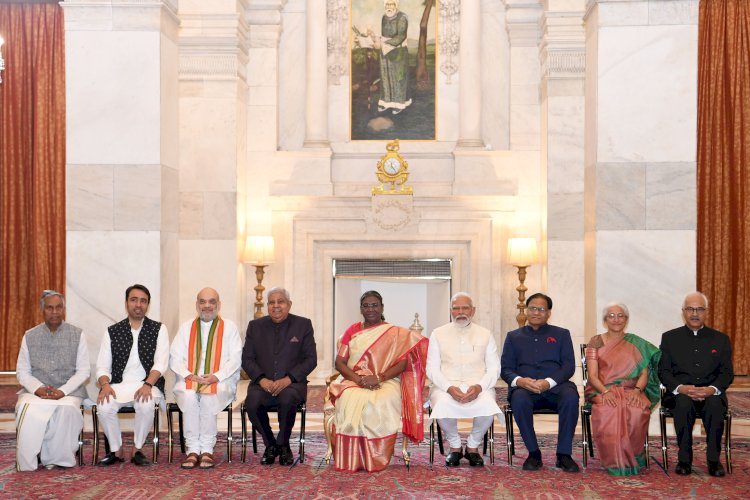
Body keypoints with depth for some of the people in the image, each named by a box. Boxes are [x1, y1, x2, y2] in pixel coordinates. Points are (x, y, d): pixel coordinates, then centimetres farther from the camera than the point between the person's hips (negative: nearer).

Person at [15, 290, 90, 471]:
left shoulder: (77, 335, 7)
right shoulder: (30, 336, 12)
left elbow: (83, 371, 2)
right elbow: (22, 371, 9)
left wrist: (63, 391, -14)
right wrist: (38, 388, -12)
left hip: (68, 391, -1)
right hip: (35, 391, 1)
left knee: (66, 408, -35)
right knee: (28, 410, -32)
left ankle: (59, 459, -20)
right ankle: (27, 463, -18)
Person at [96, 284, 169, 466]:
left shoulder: (158, 329, 8)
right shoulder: (113, 332, 13)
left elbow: (161, 363, -4)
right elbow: (102, 366, 8)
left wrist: (147, 385, -22)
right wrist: (105, 385, -14)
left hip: (147, 385, -2)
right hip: (118, 385, 2)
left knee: (146, 405, -35)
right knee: (104, 406, -30)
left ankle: (137, 450, -12)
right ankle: (116, 451, -6)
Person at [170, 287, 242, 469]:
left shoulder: (229, 327, 12)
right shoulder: (186, 328, 17)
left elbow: (235, 359, 2)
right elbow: (175, 358, 10)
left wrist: (217, 376, -13)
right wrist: (189, 375, -9)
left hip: (220, 381, -1)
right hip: (189, 380, 2)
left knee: (209, 397, -34)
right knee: (189, 396, -32)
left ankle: (207, 450, -27)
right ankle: (193, 449, -28)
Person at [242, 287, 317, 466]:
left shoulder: (303, 325, 7)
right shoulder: (255, 326, 13)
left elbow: (311, 359, 1)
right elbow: (247, 358, 8)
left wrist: (288, 379, -14)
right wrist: (261, 379, -11)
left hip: (292, 384, -2)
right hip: (263, 383, 2)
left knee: (287, 398, -36)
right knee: (252, 402, -31)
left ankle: (283, 445, -10)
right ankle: (270, 445, -6)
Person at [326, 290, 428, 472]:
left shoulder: (395, 333, 11)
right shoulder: (352, 331, 17)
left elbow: (403, 363, -1)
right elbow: (339, 361, 7)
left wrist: (379, 378, -17)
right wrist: (358, 379, -12)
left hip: (385, 383, -1)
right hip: (352, 381, 2)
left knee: (380, 402, -38)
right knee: (350, 400, -35)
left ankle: (376, 459, -26)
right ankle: (351, 459, -30)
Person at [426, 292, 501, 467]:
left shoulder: (485, 335, 14)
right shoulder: (438, 334, 11)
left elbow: (494, 369, 7)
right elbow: (432, 369, 4)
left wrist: (479, 387, -15)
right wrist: (449, 388, -16)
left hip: (478, 386, 1)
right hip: (446, 386, 0)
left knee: (488, 406, -33)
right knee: (442, 405, -35)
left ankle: (473, 446, -5)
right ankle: (455, 446, -6)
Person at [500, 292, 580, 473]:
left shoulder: (561, 334, 19)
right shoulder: (514, 336, 21)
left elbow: (569, 366, 6)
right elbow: (505, 368, 12)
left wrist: (548, 382, -14)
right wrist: (519, 380, -12)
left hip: (555, 387, 0)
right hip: (525, 388, 0)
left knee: (570, 396, -35)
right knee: (519, 399, -36)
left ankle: (564, 454, -24)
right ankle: (533, 453, -20)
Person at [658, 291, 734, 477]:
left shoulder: (721, 339, 14)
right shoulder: (669, 338, 12)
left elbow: (727, 373, 6)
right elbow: (664, 371, 4)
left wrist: (712, 389, -15)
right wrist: (680, 388, -16)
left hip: (711, 394, 1)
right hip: (680, 393, 0)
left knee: (715, 404, -35)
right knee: (684, 403, -35)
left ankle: (713, 459, -22)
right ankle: (684, 459, -23)